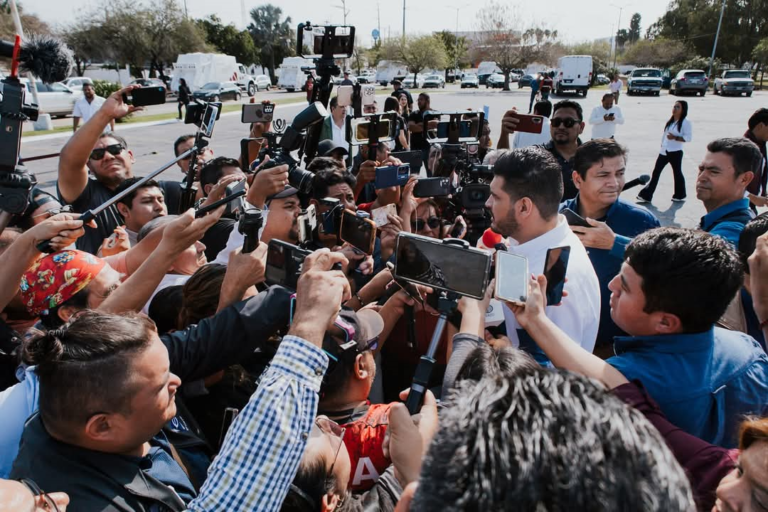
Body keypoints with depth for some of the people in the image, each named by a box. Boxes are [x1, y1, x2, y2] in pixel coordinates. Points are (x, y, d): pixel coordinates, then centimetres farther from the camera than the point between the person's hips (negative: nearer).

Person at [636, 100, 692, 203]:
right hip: (664, 151, 7)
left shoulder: (686, 122, -10)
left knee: (677, 173, 9)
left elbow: (688, 138, -16)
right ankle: (646, 196, 1)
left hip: (675, 152, -7)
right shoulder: (670, 121, 12)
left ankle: (679, 196, 26)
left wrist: (675, 138, -25)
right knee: (656, 172, 1)